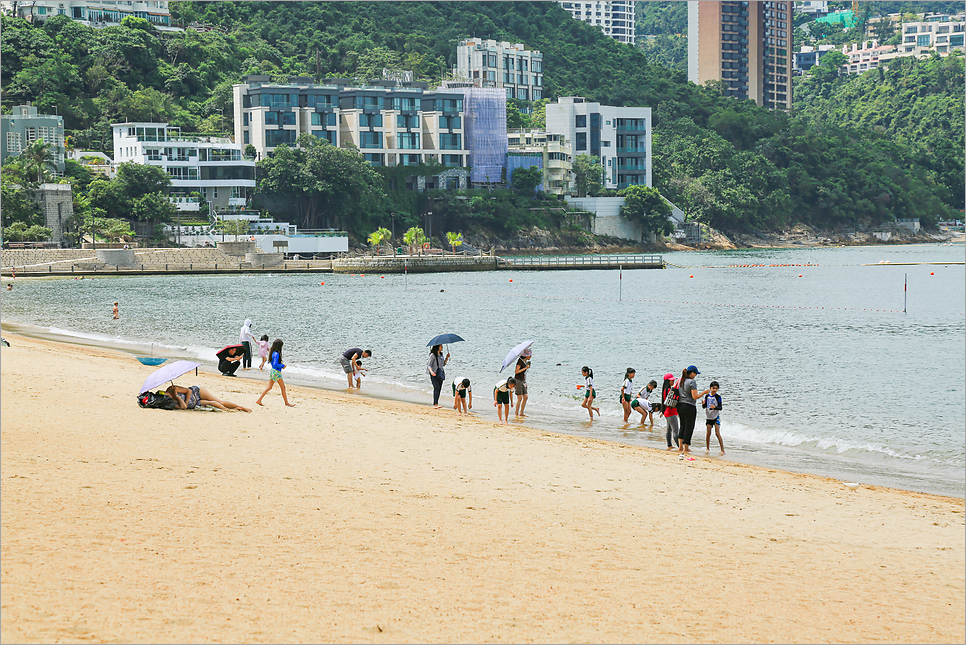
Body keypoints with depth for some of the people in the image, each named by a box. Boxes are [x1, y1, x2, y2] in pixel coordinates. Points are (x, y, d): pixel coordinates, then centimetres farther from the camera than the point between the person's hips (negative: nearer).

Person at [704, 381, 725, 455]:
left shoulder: (718, 397, -8)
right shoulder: (707, 396, 4)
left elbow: (720, 407, -12)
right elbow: (704, 406, 9)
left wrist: (715, 407, -31)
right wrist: (703, 404, -14)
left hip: (716, 417, -4)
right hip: (709, 417, 4)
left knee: (717, 433, -11)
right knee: (708, 433, 4)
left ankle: (722, 450, -11)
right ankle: (707, 448, 21)